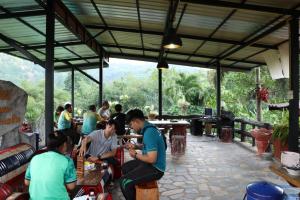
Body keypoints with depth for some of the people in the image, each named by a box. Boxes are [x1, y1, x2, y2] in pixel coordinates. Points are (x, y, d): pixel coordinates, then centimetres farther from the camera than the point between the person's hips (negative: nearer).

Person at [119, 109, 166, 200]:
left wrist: (135, 155, -14)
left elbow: (152, 159, -30)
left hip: (155, 168, -10)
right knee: (125, 167, 23)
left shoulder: (149, 133, -27)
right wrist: (134, 146, 10)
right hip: (152, 164, 10)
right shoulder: (149, 128, 3)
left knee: (124, 182, -17)